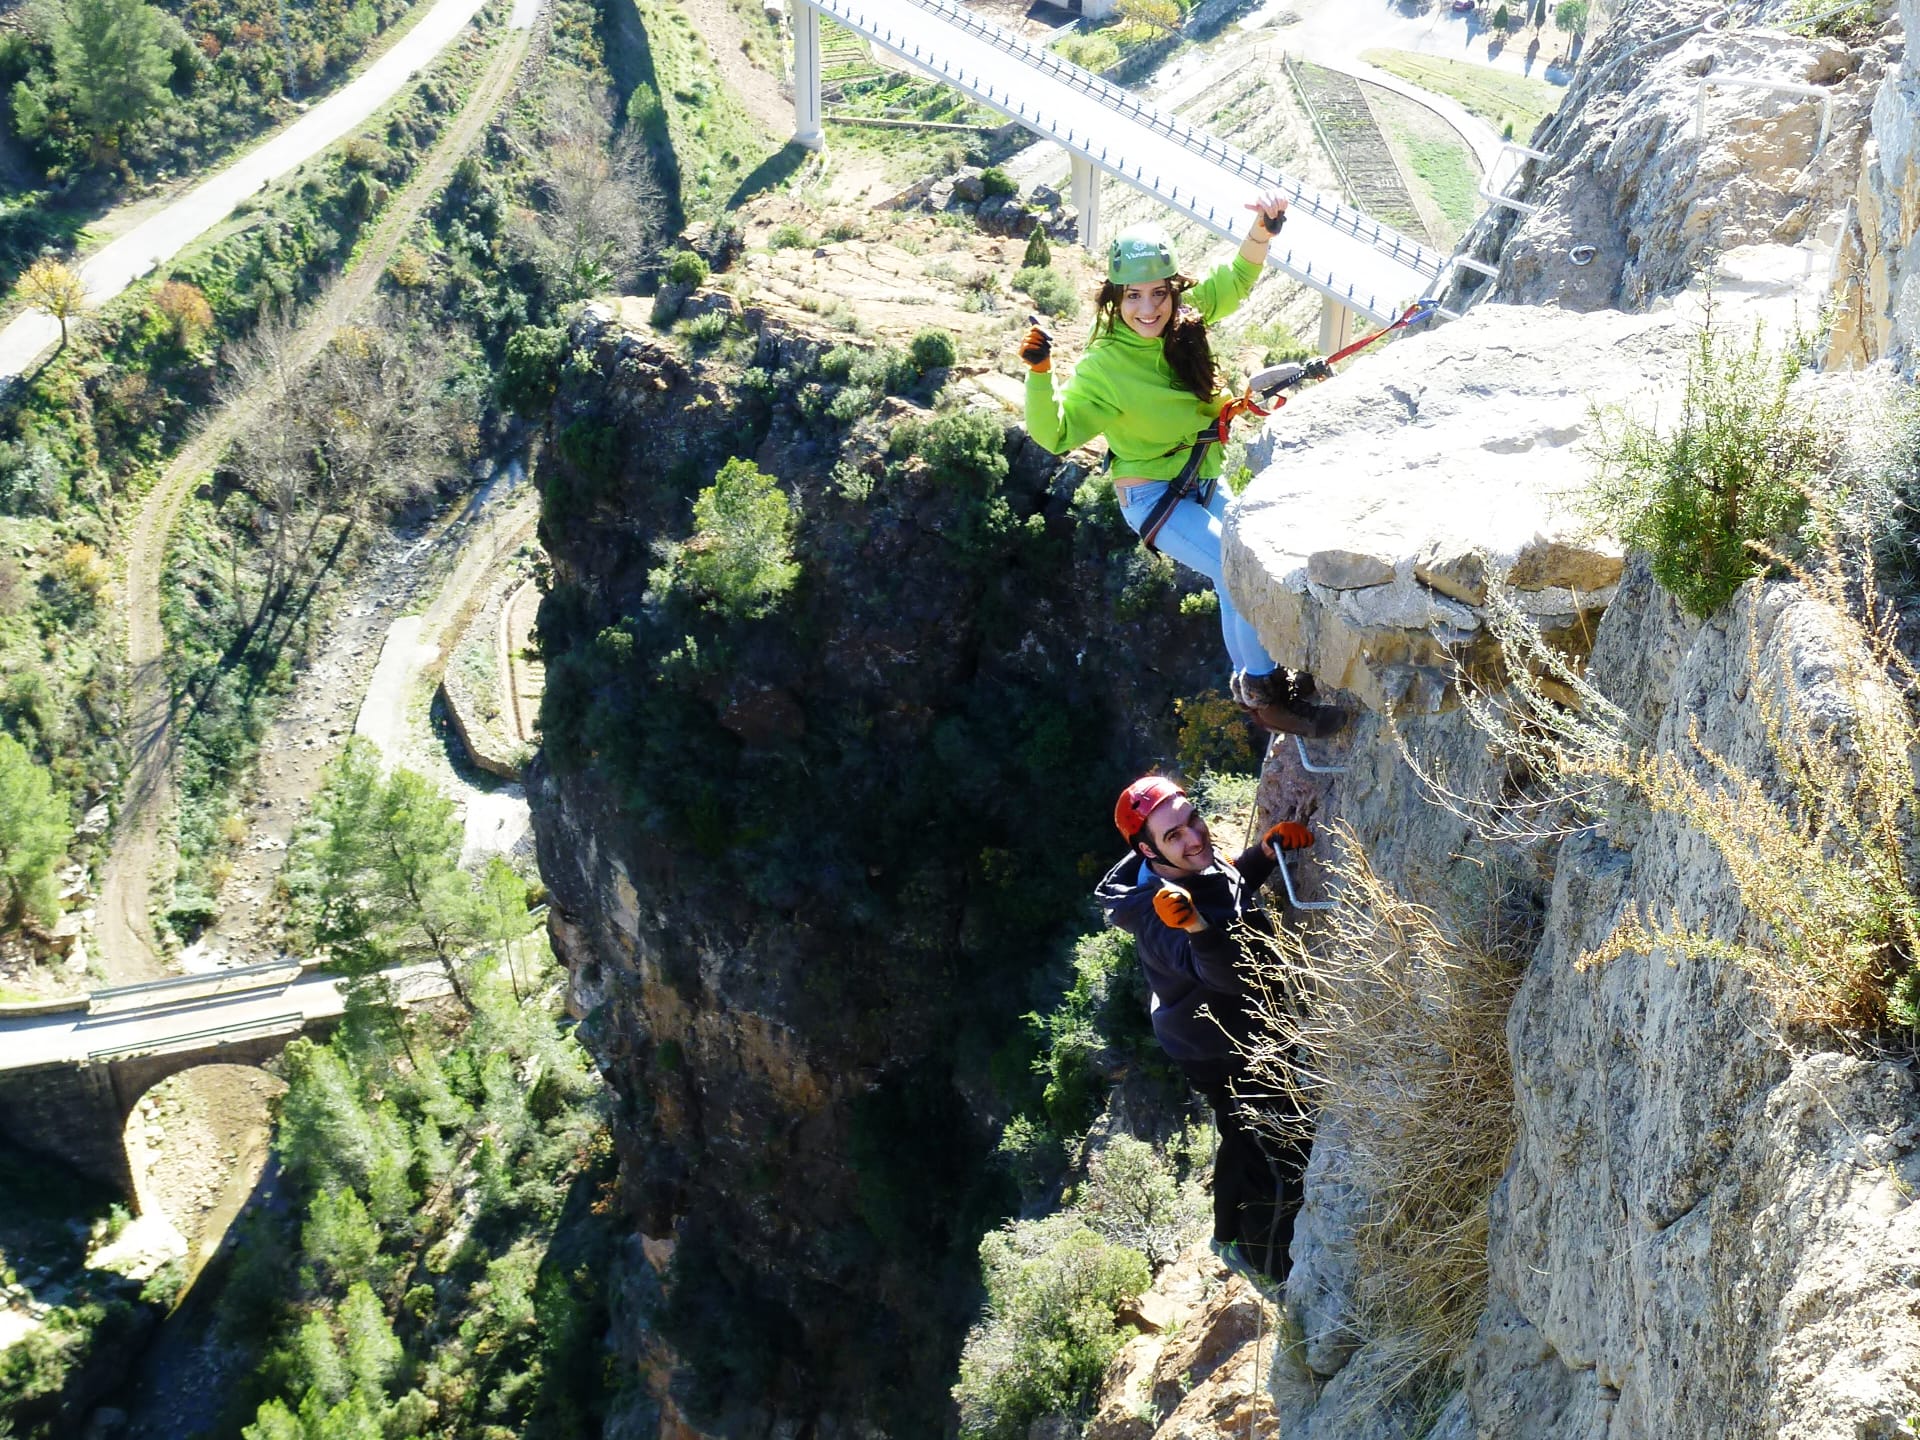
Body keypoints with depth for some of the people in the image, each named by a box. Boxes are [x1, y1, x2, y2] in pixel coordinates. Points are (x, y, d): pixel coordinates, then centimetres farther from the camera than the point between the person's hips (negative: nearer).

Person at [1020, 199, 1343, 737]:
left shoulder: (1184, 319, -8)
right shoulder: (1104, 366, -23)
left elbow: (1234, 280, 1)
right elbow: (1057, 432, -28)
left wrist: (1261, 233, -19)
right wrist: (1039, 373, -44)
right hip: (1153, 497, -7)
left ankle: (1254, 680, 28)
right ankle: (1262, 693, -4)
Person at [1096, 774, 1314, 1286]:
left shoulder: (1197, 867, -11)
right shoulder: (1156, 914, -36)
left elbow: (1235, 880, 11)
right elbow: (1229, 973, -48)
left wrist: (1267, 849, -8)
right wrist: (1196, 928, -67)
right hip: (1227, 1056, -9)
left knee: (1244, 1138, 30)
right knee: (1284, 1156, 8)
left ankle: (1232, 1240, 54)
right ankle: (1273, 1267, 32)